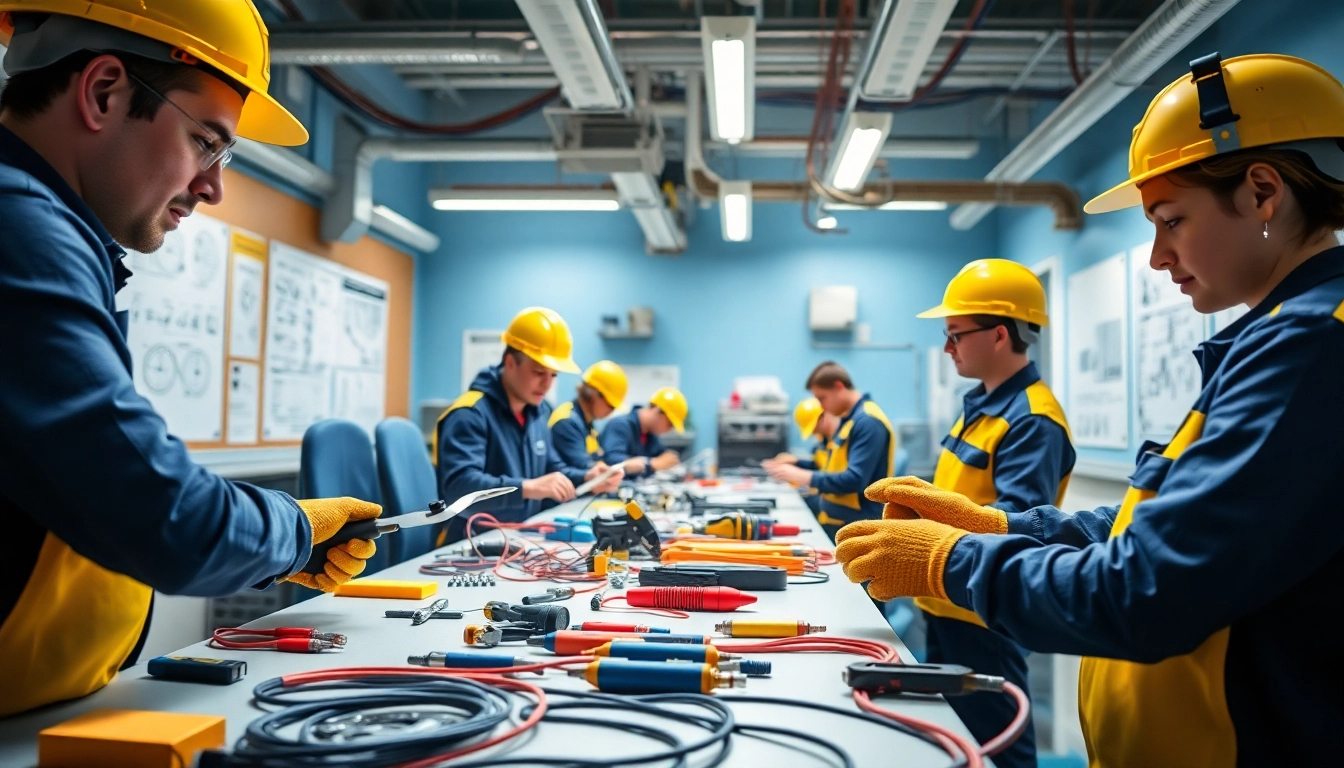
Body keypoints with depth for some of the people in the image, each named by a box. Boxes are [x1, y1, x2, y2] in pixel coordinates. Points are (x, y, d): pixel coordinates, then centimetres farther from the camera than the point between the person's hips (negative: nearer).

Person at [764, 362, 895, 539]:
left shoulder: (868, 421, -18)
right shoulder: (849, 419, 13)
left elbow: (855, 479, -24)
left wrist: (805, 477, -21)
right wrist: (797, 466, 12)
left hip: (857, 529, -10)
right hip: (833, 523, 10)